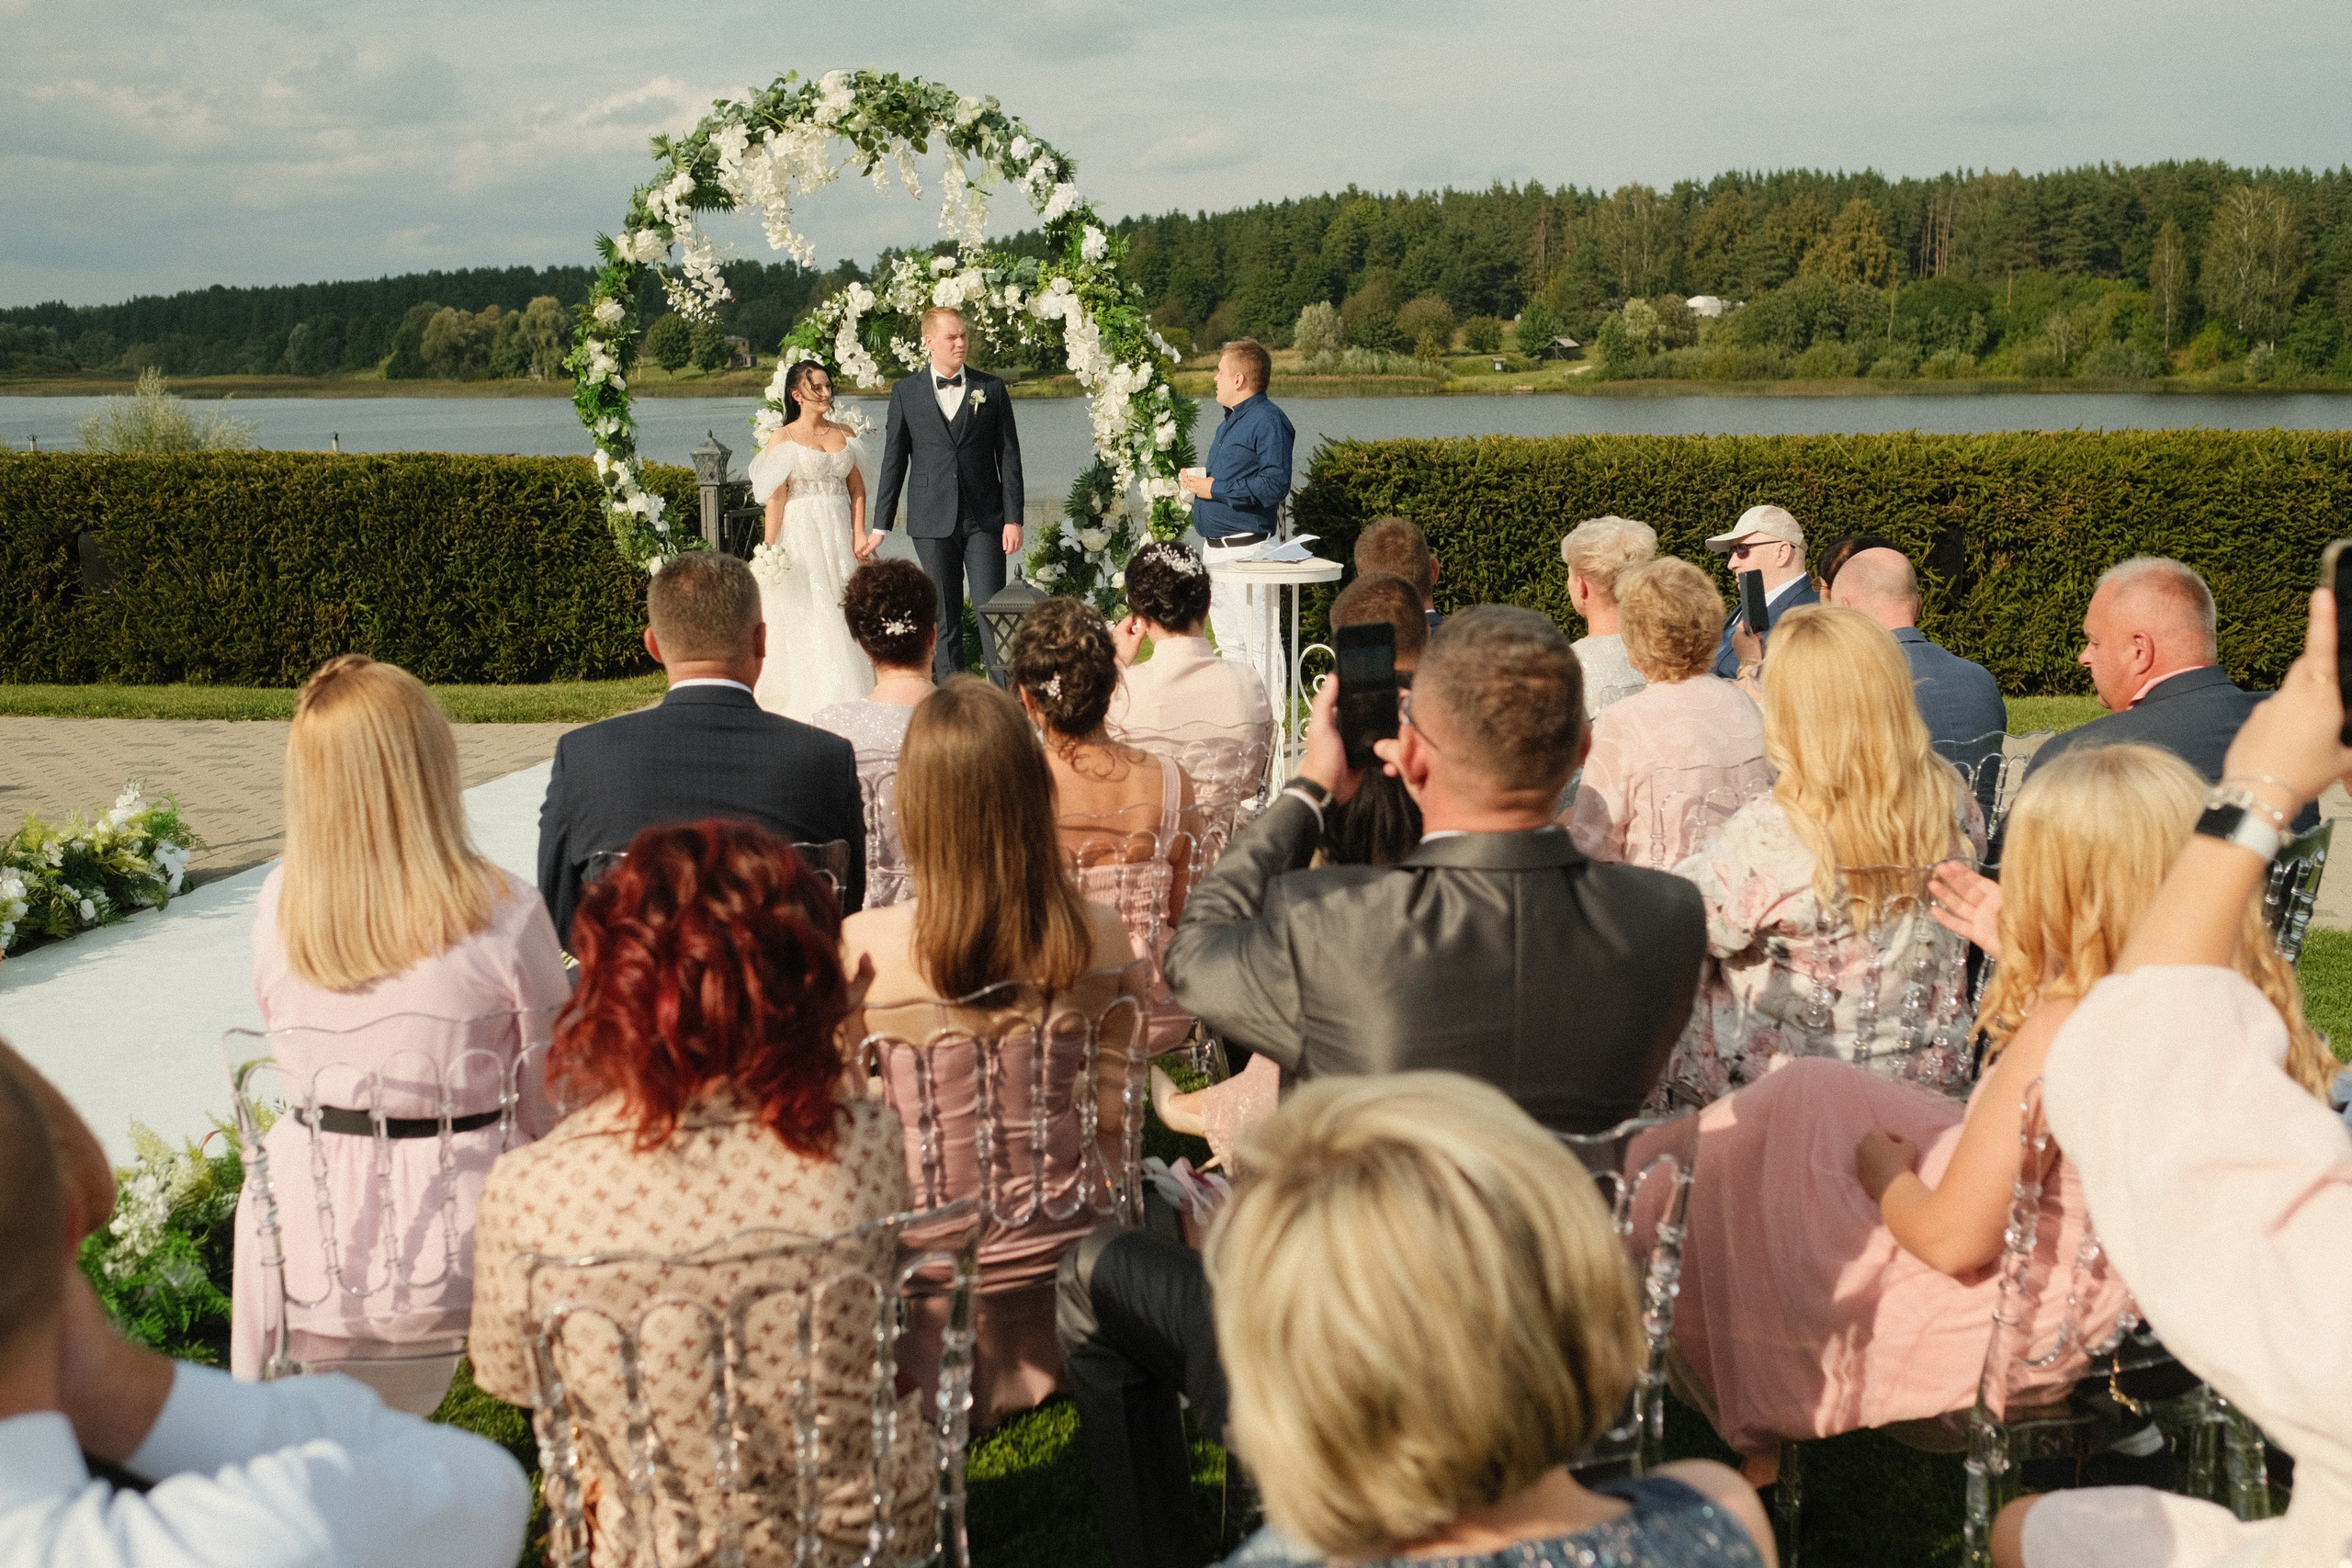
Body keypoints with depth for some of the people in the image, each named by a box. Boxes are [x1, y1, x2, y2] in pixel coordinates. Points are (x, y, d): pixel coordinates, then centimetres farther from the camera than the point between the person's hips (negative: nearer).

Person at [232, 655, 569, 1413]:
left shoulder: (278, 901, -5)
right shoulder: (504, 913, -15)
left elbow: (289, 1064, 10)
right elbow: (553, 1109, -7)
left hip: (305, 1256, 3)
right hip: (456, 1256, -3)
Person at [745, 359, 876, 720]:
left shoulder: (845, 435, 11)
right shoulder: (783, 439, -3)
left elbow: (857, 489, 10)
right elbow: (775, 497, -7)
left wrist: (859, 534, -3)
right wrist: (769, 550, -11)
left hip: (840, 535, 4)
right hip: (801, 535, -4)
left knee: (844, 613, 4)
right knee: (803, 617, -3)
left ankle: (847, 698, 10)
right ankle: (807, 703, 1)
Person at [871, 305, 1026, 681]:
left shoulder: (991, 389, 6)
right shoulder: (906, 393, 5)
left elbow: (1009, 457, 5)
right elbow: (893, 462, 8)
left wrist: (1014, 519, -3)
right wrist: (880, 526, 6)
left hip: (984, 519, 0)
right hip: (932, 522, 0)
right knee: (944, 618, 5)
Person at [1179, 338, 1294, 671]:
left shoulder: (1268, 421, -14)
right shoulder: (1230, 420, 18)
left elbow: (1274, 485, -25)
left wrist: (1214, 488, -20)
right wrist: (1199, 477, 10)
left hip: (1248, 550, -10)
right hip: (1216, 549, 10)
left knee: (1257, 643, -10)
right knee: (1228, 642, 16)